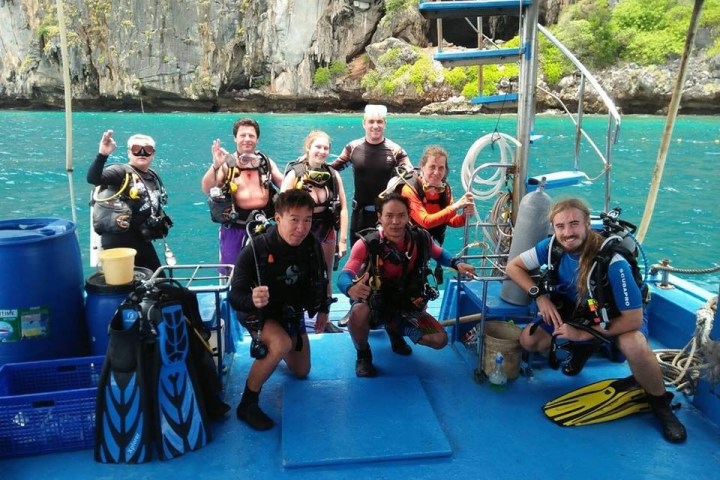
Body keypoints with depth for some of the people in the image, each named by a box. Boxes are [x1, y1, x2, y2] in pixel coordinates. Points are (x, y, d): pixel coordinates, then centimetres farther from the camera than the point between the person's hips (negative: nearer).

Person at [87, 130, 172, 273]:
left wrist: (162, 223, 13)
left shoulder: (154, 177, 12)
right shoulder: (122, 172, -10)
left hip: (142, 240, 8)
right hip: (118, 241, -8)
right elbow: (93, 178, -29)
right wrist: (102, 155, -42)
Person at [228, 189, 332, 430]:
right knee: (282, 344, -37)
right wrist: (252, 300, -54)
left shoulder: (312, 246, -19)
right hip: (258, 314, -5)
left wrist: (323, 310, 10)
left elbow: (320, 279, 2)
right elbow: (234, 295, -32)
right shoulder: (255, 250, -33)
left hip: (292, 314, 5)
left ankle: (272, 349, 49)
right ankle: (247, 404, -17)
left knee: (301, 372, 19)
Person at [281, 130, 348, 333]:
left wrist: (342, 239, -4)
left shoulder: (333, 175, -2)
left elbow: (342, 208, -1)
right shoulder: (294, 173, -13)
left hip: (326, 231, 3)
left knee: (325, 278, 13)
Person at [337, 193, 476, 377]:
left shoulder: (421, 239, -16)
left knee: (440, 340, -6)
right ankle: (363, 355, -4)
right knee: (358, 313, -38)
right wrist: (351, 288, -61)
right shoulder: (367, 243, -27)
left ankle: (395, 329, 23)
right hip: (375, 302, -4)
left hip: (407, 306, 4)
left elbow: (439, 254, 8)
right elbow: (344, 276, -36)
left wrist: (457, 264, -13)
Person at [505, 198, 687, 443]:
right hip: (576, 310, 5)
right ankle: (583, 350, 17)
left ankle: (660, 403, -7)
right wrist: (541, 296, -21)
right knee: (529, 340, -11)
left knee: (635, 346, -37)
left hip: (618, 316, -5)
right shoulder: (552, 246, -22)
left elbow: (633, 319, -29)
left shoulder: (613, 263, -35)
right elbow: (513, 266, -8)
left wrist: (583, 334, -27)